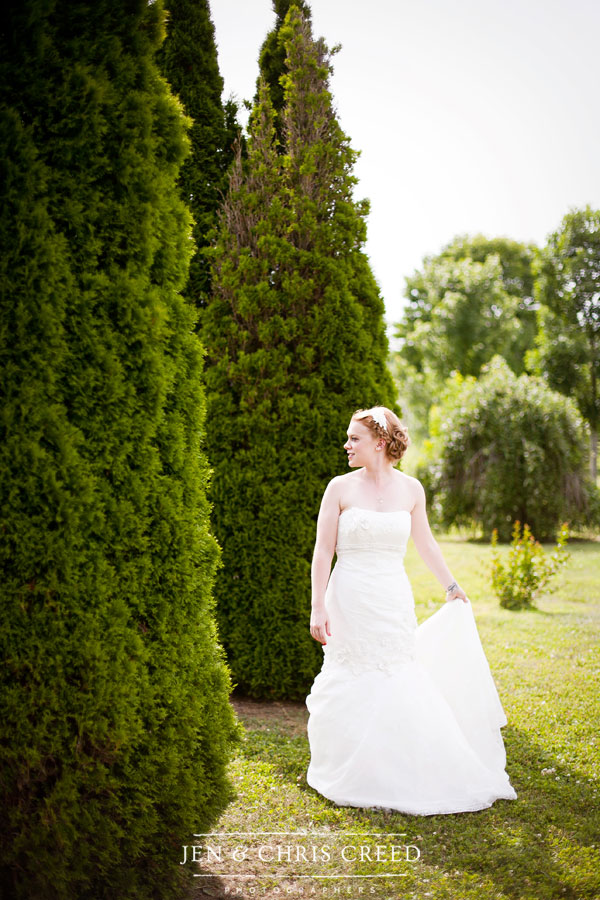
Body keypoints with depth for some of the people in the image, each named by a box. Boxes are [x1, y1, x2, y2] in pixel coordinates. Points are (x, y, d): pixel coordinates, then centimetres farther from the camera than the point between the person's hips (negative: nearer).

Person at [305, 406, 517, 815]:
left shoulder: (411, 489, 2)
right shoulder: (340, 488, -4)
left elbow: (425, 542, 16)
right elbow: (323, 552, -4)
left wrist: (451, 586, 22)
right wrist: (319, 608, -10)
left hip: (394, 601, 2)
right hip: (349, 601, -2)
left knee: (401, 688, 2)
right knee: (353, 690, 4)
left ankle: (403, 778, 21)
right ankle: (352, 778, 23)